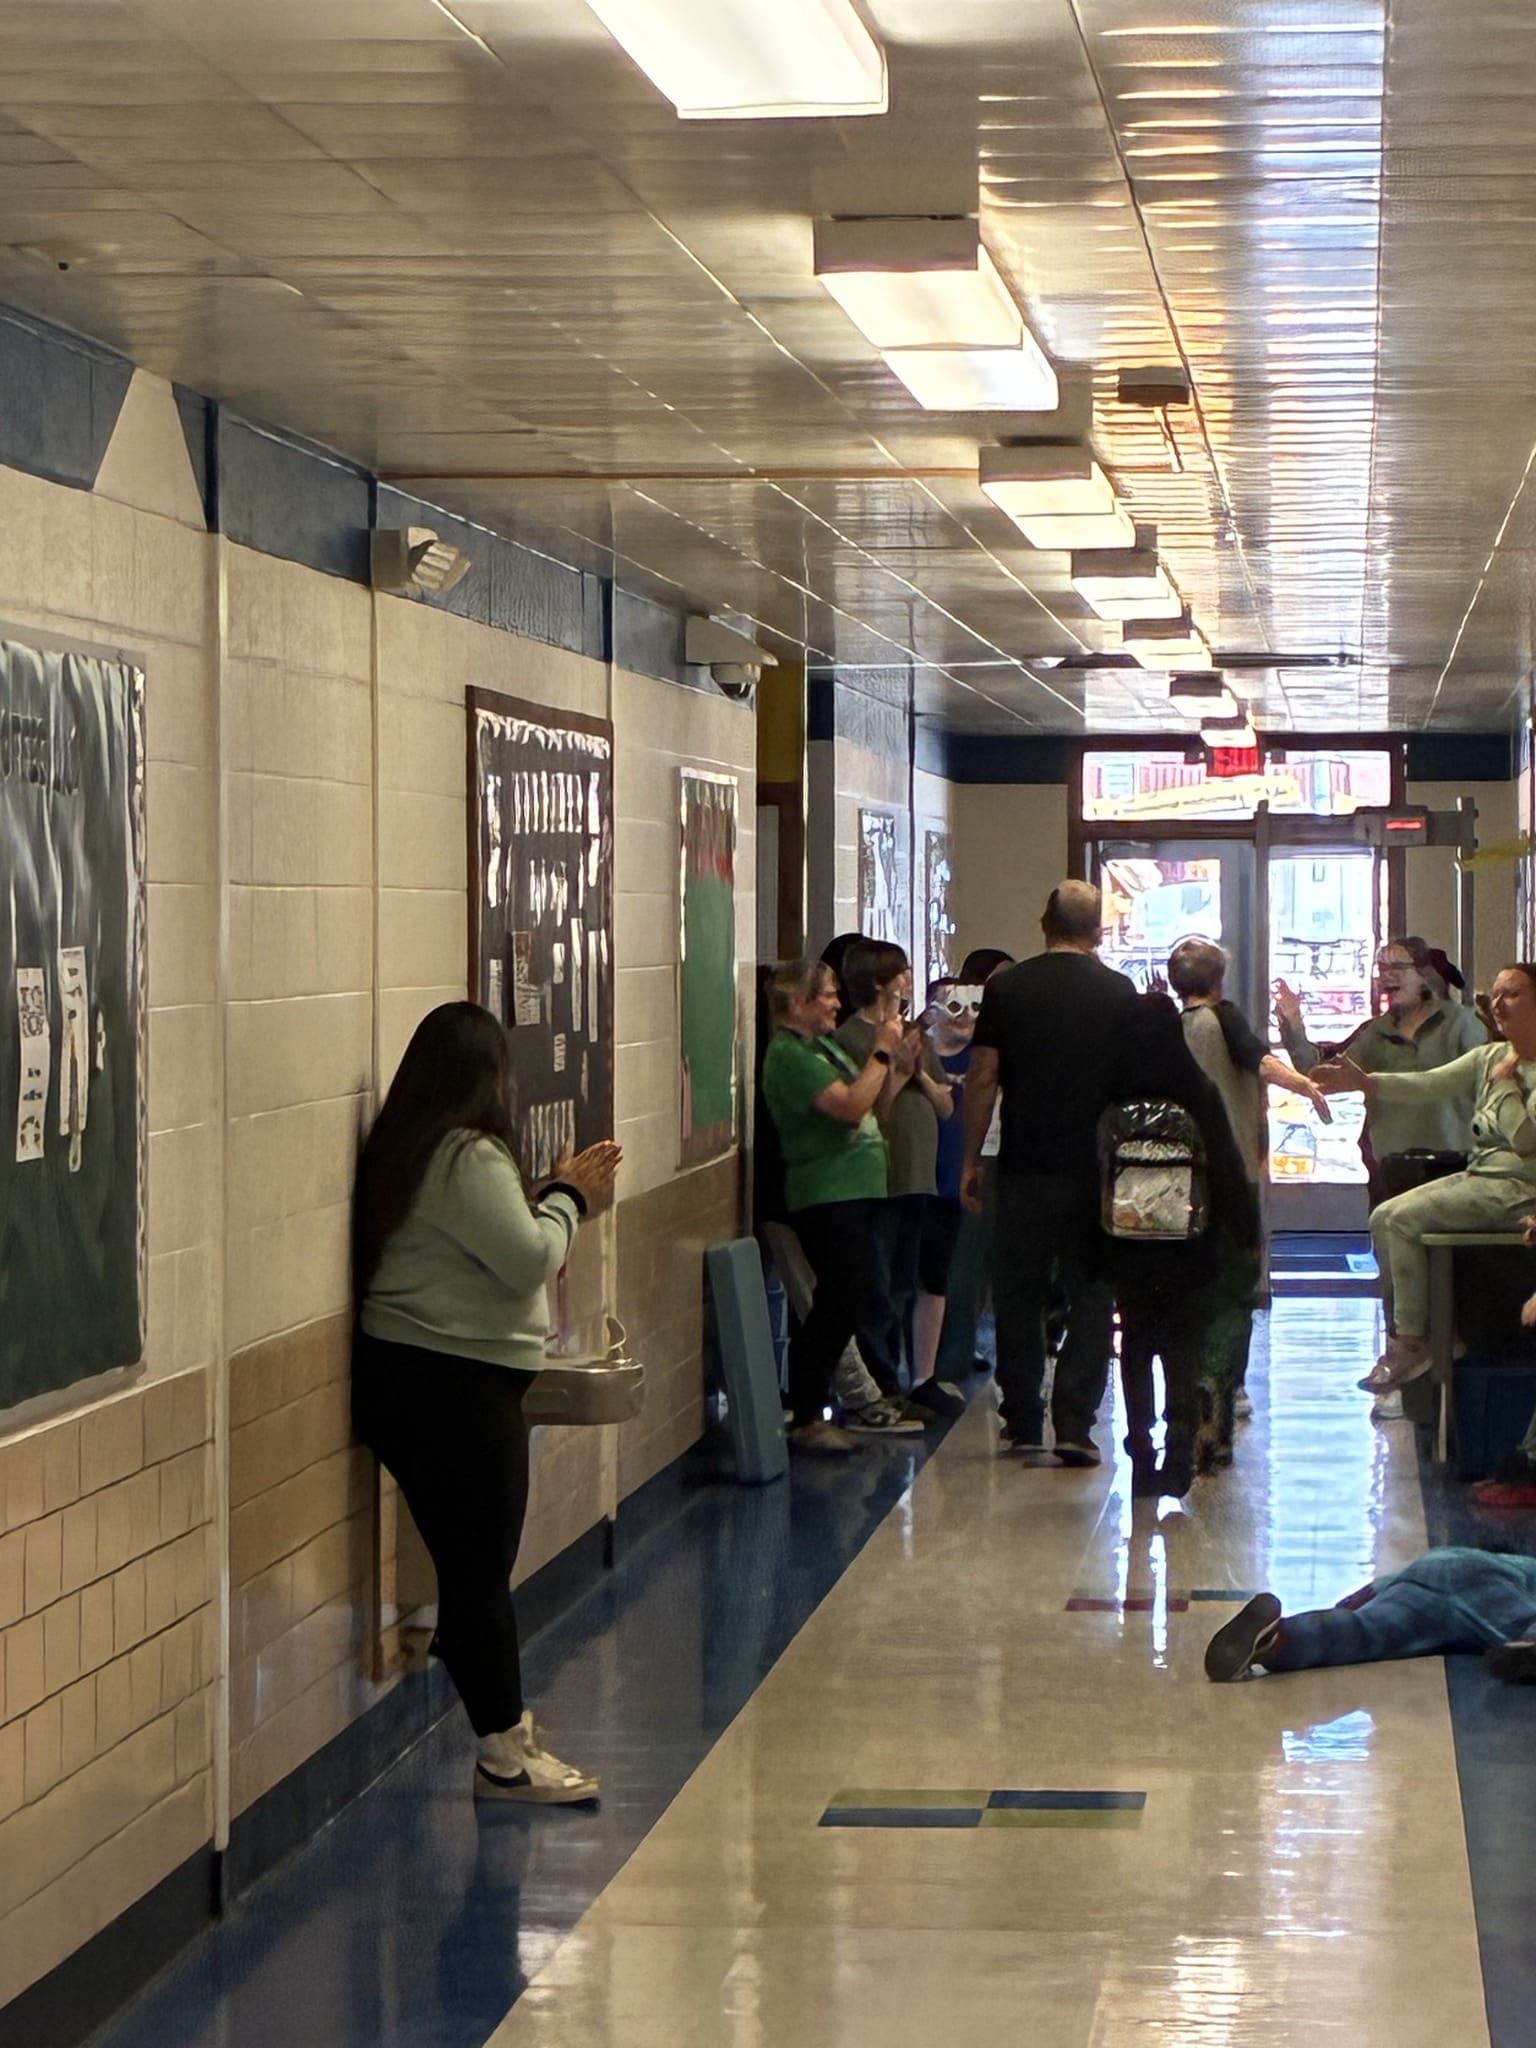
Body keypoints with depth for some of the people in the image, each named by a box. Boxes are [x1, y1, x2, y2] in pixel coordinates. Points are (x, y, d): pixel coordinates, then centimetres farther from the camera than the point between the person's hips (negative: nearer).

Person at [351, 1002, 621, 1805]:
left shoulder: (405, 1150, 13)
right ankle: (504, 1752, 2)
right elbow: (529, 1259, -19)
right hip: (454, 1385, -10)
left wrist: (556, 1194, 15)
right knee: (482, 1565, -4)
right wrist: (568, 1198, -4)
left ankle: (503, 1716, 25)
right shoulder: (468, 1156, -17)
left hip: (407, 1376, 10)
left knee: (471, 1560, 16)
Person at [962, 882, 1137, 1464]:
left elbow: (982, 1078, -1)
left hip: (1025, 1166, 0)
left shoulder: (1006, 987, 0)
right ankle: (1074, 1424, -4)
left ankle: (1022, 1422, 17)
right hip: (1096, 1169, 0)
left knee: (1019, 1294, 11)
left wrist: (970, 1161, 6)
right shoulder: (1118, 991, 0)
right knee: (1090, 1296, 4)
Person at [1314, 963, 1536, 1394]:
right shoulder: (1490, 1057, 13)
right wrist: (1363, 1082, -10)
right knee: (1383, 1218, 1)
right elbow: (1430, 1084, 1)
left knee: (1404, 1219, -19)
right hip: (1478, 1175, 9)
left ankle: (1411, 1342, -11)